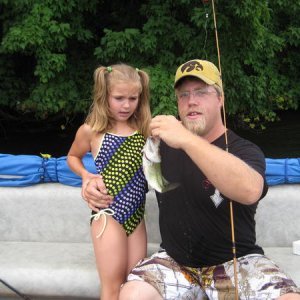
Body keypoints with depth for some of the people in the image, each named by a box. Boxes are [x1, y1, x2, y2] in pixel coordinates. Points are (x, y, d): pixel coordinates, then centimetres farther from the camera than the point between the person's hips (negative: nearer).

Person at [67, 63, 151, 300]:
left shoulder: (145, 129, 4)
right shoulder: (91, 131, -2)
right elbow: (73, 157, 15)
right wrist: (86, 176, -4)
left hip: (136, 216, 4)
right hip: (108, 214, -3)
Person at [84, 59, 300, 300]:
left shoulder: (244, 150, -7)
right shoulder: (163, 145, 8)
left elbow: (250, 191, -31)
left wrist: (187, 140, -36)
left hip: (236, 262, -2)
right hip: (175, 261, 3)